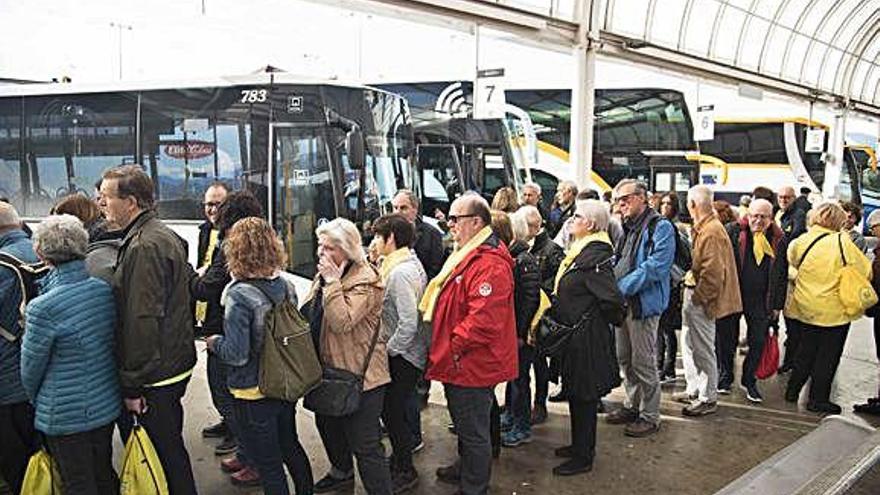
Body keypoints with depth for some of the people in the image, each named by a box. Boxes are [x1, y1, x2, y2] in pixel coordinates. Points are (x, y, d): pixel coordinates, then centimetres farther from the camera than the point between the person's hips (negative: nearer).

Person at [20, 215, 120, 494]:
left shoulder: (43, 308, -23)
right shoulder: (105, 290, -7)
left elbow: (31, 368, -10)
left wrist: (34, 398, 10)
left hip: (66, 416, -5)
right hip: (108, 405, 6)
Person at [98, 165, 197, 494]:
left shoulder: (144, 247, -21)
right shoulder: (165, 236, 11)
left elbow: (143, 321, -24)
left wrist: (133, 385, -19)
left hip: (155, 378, -10)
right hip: (175, 365, 10)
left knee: (164, 452, 3)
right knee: (171, 446, 21)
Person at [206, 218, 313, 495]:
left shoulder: (238, 295, -24)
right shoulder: (285, 285, -4)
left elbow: (237, 354, -23)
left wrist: (215, 343, -5)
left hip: (253, 393, -7)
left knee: (268, 464, 10)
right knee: (291, 447, 26)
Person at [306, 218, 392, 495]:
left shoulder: (365, 280, -19)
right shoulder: (325, 274, 9)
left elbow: (342, 322, -31)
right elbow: (311, 314, 24)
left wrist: (332, 282, -29)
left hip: (359, 375, -10)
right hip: (329, 369, 10)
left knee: (364, 445, -4)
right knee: (328, 424, 27)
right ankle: (341, 472, 51)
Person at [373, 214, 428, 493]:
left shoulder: (400, 273, -22)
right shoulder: (411, 263, 9)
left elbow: (408, 324, -27)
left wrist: (389, 350, -15)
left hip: (404, 356, -9)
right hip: (403, 352, 9)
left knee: (392, 410, 2)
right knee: (394, 408, 19)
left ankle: (405, 472, 18)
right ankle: (401, 455, 37)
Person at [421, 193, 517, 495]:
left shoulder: (490, 264, -24)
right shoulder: (467, 256, 11)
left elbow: (483, 318, -31)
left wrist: (455, 346, -20)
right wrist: (445, 349, 14)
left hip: (472, 366, -11)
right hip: (459, 363, 11)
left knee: (473, 430, 6)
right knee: (464, 423, 27)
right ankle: (466, 468, 47)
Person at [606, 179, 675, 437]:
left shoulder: (660, 227, -11)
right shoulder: (628, 228, 16)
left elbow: (656, 266, -20)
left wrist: (622, 287, -21)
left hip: (644, 303, -8)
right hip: (622, 303, 8)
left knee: (643, 363, -1)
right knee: (625, 359, 16)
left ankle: (650, 416, 11)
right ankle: (632, 406, 31)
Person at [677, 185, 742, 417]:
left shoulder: (711, 232, -21)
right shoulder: (703, 228, 11)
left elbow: (713, 273, -25)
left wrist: (697, 297, -19)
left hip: (702, 301, -10)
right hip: (694, 296, 10)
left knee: (703, 350, 1)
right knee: (689, 345, 20)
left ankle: (708, 398, 13)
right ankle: (694, 389, 33)